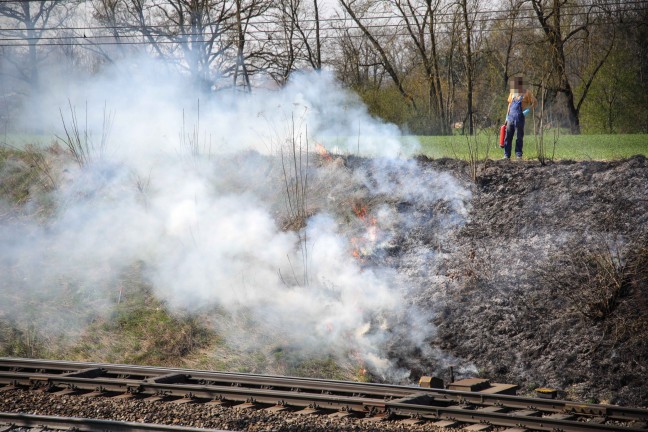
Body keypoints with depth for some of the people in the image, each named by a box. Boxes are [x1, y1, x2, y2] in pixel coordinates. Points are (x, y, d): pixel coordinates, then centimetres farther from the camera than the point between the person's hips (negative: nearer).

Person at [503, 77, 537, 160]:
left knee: (519, 137, 1)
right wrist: (507, 118, 15)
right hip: (511, 117, 4)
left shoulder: (526, 93, 0)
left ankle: (518, 155, 7)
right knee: (508, 137, 2)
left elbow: (535, 102, 3)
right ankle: (506, 155, 5)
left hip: (519, 118, -4)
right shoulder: (512, 92, 13)